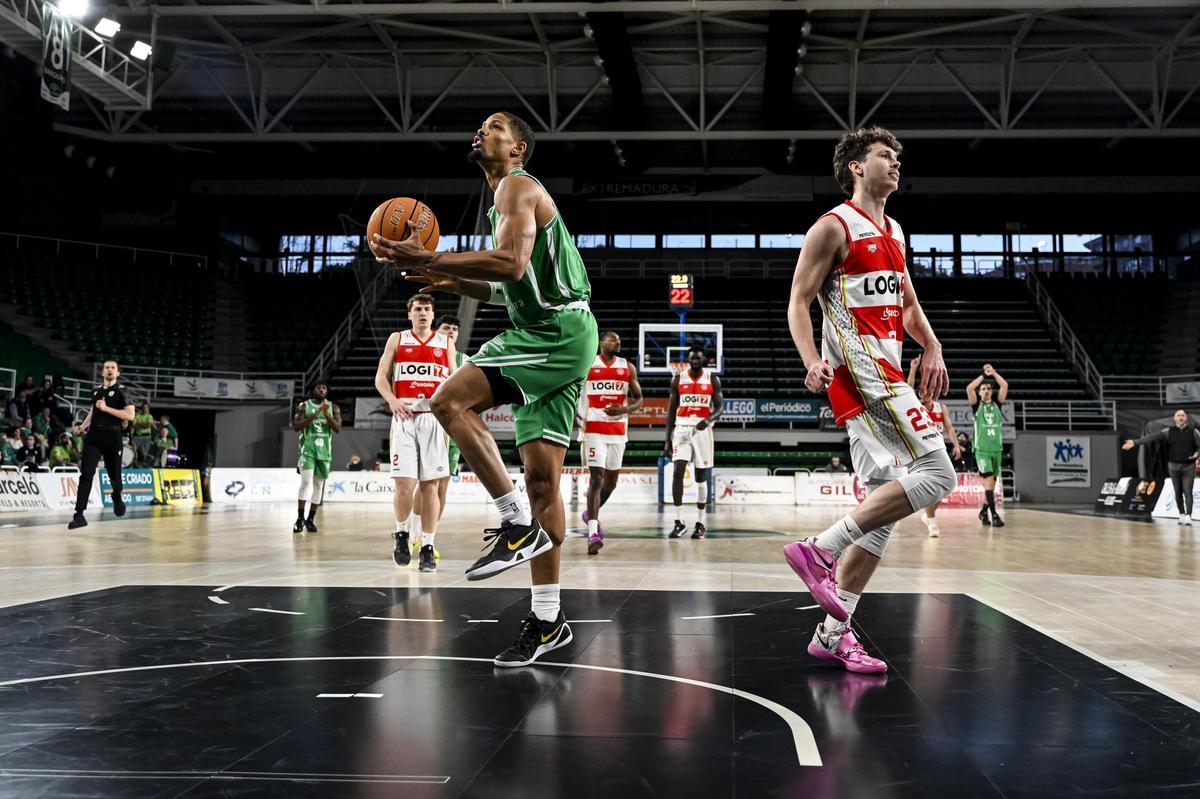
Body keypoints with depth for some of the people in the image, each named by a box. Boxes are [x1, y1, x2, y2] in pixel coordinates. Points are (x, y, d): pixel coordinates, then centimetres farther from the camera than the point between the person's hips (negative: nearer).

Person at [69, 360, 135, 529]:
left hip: (112, 436, -3)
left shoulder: (122, 391, -3)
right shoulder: (96, 390, 13)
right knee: (86, 474, -11)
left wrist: (106, 408, -16)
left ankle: (117, 497, 45)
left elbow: (130, 415, -13)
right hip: (94, 435, 3)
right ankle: (79, 515, -14)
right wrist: (83, 425, 12)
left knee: (114, 474, 9)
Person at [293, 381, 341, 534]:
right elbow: (296, 427, -9)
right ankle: (300, 518, -10)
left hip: (324, 451, 3)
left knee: (319, 485, 5)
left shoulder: (333, 408, 6)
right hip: (308, 449, -3)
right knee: (306, 481, -16)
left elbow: (338, 429, -4)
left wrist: (327, 414, -18)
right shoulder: (304, 406, 1)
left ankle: (311, 519, 12)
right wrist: (315, 414, -18)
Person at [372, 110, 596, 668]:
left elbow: (512, 264, -23)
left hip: (558, 333, -10)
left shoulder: (517, 186, -6)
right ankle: (548, 621, 10)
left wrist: (429, 260, -21)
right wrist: (450, 282, 18)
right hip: (553, 338, 10)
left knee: (451, 400, -20)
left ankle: (519, 523, -16)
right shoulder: (511, 195, 25)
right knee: (540, 475, 6)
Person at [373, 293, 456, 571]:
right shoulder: (397, 339, 10)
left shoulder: (446, 343, 12)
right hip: (404, 418, -1)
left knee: (430, 486, 1)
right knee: (405, 485, -10)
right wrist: (392, 400, -13)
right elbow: (381, 377, 6)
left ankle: (427, 548, 8)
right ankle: (401, 534, 16)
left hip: (434, 418, 1)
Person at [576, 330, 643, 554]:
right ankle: (593, 533, -17)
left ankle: (591, 514, 38)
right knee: (596, 478, -14)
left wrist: (623, 410, -12)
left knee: (611, 480, 13)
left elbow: (638, 399, 8)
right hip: (593, 429, -4)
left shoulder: (627, 368, 8)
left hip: (618, 430, 4)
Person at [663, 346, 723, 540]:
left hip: (702, 429, 0)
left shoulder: (712, 379, 2)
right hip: (681, 429, 1)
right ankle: (679, 521, -8)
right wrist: (668, 439, 2)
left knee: (701, 476, 3)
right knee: (677, 472, -13)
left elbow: (720, 406, 0)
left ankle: (700, 523, 11)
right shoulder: (678, 378, 4)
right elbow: (671, 409, 7)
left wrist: (708, 420, -22)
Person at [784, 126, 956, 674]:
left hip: (884, 373, 9)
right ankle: (820, 550, -15)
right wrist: (813, 361, -25)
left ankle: (833, 633, 8)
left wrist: (932, 347, 9)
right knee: (935, 474, -20)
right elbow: (798, 302, -8)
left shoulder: (894, 232, 22)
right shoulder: (835, 227, -4)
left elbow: (907, 303, 28)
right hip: (860, 368, -9)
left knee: (883, 508, 5)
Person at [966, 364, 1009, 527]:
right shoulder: (977, 405, 3)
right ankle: (994, 514, -19)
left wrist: (993, 373, -8)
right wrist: (984, 375, -10)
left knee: (991, 482, 9)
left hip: (997, 448, 4)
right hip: (982, 449, -4)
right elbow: (969, 388, -14)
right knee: (988, 479, -16)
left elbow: (1005, 386, -4)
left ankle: (983, 511, 24)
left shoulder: (997, 403, 10)